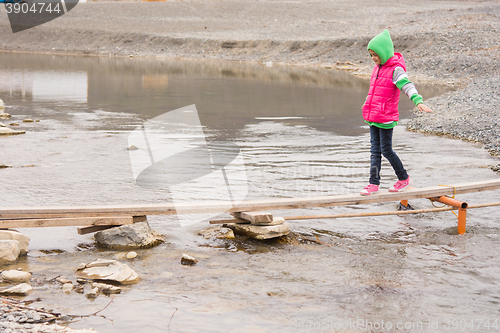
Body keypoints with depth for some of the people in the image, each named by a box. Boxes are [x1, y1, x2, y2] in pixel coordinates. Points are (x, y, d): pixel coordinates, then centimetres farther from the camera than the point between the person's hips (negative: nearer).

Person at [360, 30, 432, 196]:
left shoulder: (396, 69, -13)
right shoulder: (378, 68, 12)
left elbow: (407, 86, -26)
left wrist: (418, 101, -42)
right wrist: (368, 105, 39)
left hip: (386, 118, -8)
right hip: (373, 117, 8)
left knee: (386, 150, -1)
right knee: (375, 150, 8)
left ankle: (404, 178, 17)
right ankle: (374, 184, 11)